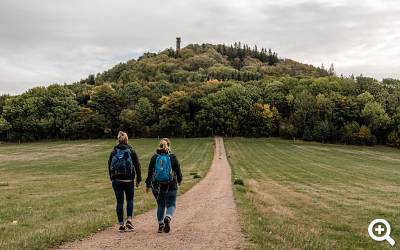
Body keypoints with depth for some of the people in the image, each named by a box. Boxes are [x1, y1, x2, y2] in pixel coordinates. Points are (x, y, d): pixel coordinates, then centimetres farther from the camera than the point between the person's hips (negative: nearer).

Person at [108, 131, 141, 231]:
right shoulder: (131, 151, -2)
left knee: (119, 202, 7)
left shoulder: (114, 152, 2)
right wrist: (138, 179, 5)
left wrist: (112, 179, 17)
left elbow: (109, 166, 8)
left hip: (117, 180, 1)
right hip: (129, 180, -1)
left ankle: (121, 224, 6)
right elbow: (137, 166, -2)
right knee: (130, 200, 15)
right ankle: (129, 220, 0)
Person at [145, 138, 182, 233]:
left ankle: (160, 225, 13)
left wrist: (148, 184, 13)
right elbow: (178, 171, 1)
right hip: (170, 186, -2)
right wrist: (179, 180, 21)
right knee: (171, 205, 6)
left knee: (160, 205, 16)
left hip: (156, 186, 2)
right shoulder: (172, 157, -5)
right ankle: (167, 218, -21)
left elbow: (150, 172, 3)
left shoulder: (154, 157, 1)